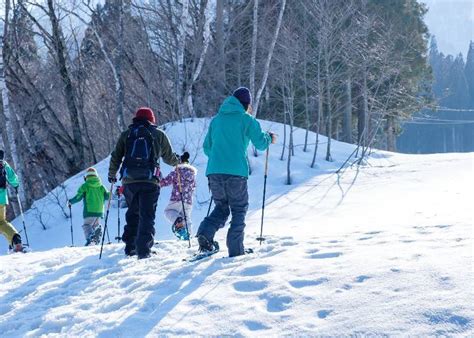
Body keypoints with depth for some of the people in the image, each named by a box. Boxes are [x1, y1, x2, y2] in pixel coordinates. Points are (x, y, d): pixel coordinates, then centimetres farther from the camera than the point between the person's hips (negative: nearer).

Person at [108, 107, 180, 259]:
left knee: (133, 213, 20)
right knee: (147, 215, -1)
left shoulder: (126, 134, 11)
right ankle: (143, 250, -13)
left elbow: (116, 157, 12)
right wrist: (179, 161, 38)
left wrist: (111, 174, 28)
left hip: (129, 180, 3)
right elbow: (169, 158, 16)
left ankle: (130, 247, 20)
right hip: (150, 181, -2)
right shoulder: (159, 134, 8)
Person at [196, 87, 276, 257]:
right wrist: (269, 138, 23)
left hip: (214, 171, 5)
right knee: (239, 210, 7)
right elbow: (261, 143, 1)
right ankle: (235, 249, -1)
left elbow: (207, 147, 22)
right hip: (236, 172, -5)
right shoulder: (246, 119, 2)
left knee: (221, 208, 18)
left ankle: (205, 232, -8)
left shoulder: (216, 120, 17)